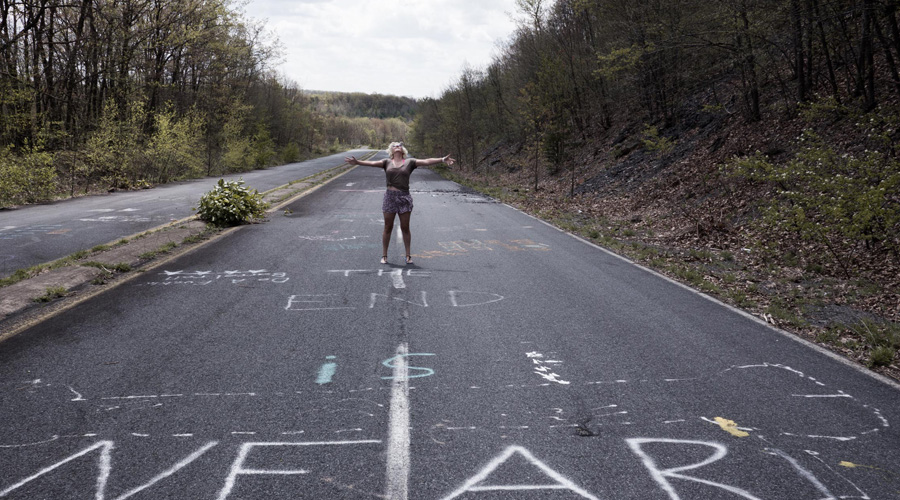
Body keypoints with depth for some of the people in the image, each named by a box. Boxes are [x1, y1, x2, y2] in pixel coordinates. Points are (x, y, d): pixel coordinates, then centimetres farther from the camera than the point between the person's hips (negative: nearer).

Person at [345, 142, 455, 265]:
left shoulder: (409, 162, 5)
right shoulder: (387, 162, 8)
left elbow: (426, 161, -3)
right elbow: (372, 163, -3)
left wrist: (442, 160, -14)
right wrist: (357, 162, -17)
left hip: (404, 197, 0)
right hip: (390, 196, 0)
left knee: (405, 228, 5)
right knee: (388, 228, 6)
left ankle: (408, 255, 16)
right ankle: (384, 255, 15)